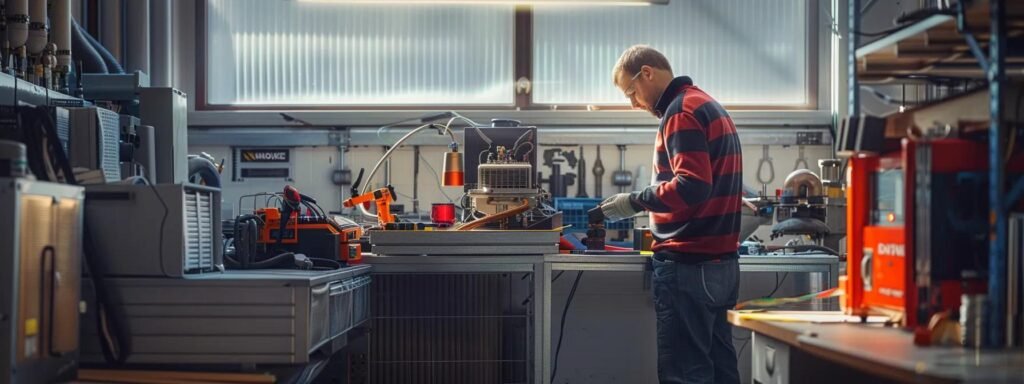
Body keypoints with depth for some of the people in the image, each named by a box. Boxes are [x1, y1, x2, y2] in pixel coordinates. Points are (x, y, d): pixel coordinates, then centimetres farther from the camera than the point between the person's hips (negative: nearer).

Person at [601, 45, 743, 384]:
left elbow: (692, 186, -22)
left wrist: (635, 202, -15)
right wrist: (650, 205, 16)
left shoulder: (681, 111, -12)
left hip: (688, 267, -10)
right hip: (722, 263, 10)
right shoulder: (708, 105, 19)